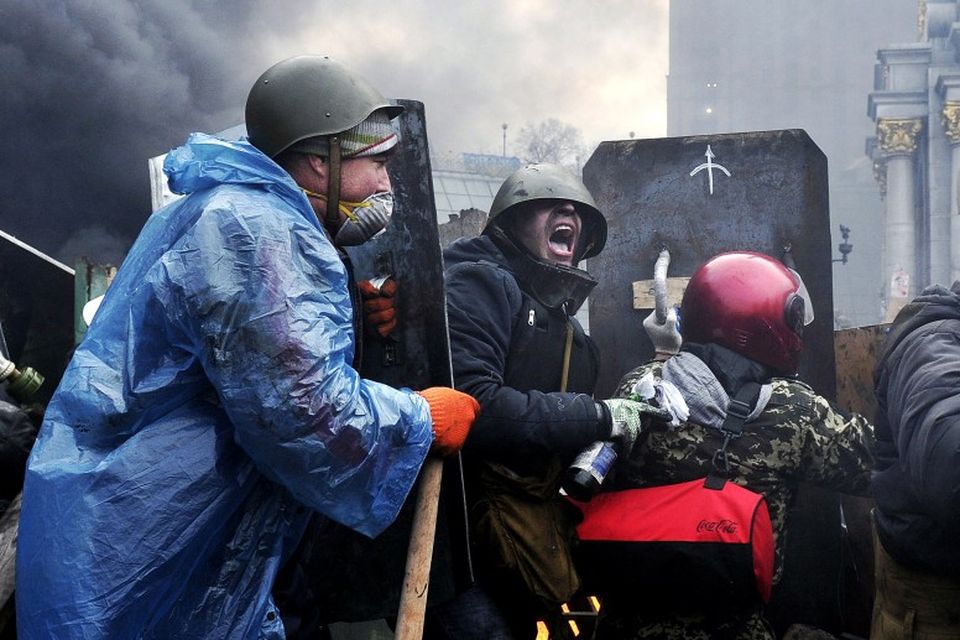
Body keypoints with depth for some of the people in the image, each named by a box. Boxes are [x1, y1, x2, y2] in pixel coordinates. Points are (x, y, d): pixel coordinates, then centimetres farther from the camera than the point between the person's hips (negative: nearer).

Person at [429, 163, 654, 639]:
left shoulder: (563, 320, 20)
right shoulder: (480, 284, -9)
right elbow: (469, 406, -26)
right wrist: (598, 417, -19)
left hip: (541, 541, 9)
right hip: (471, 543, -9)